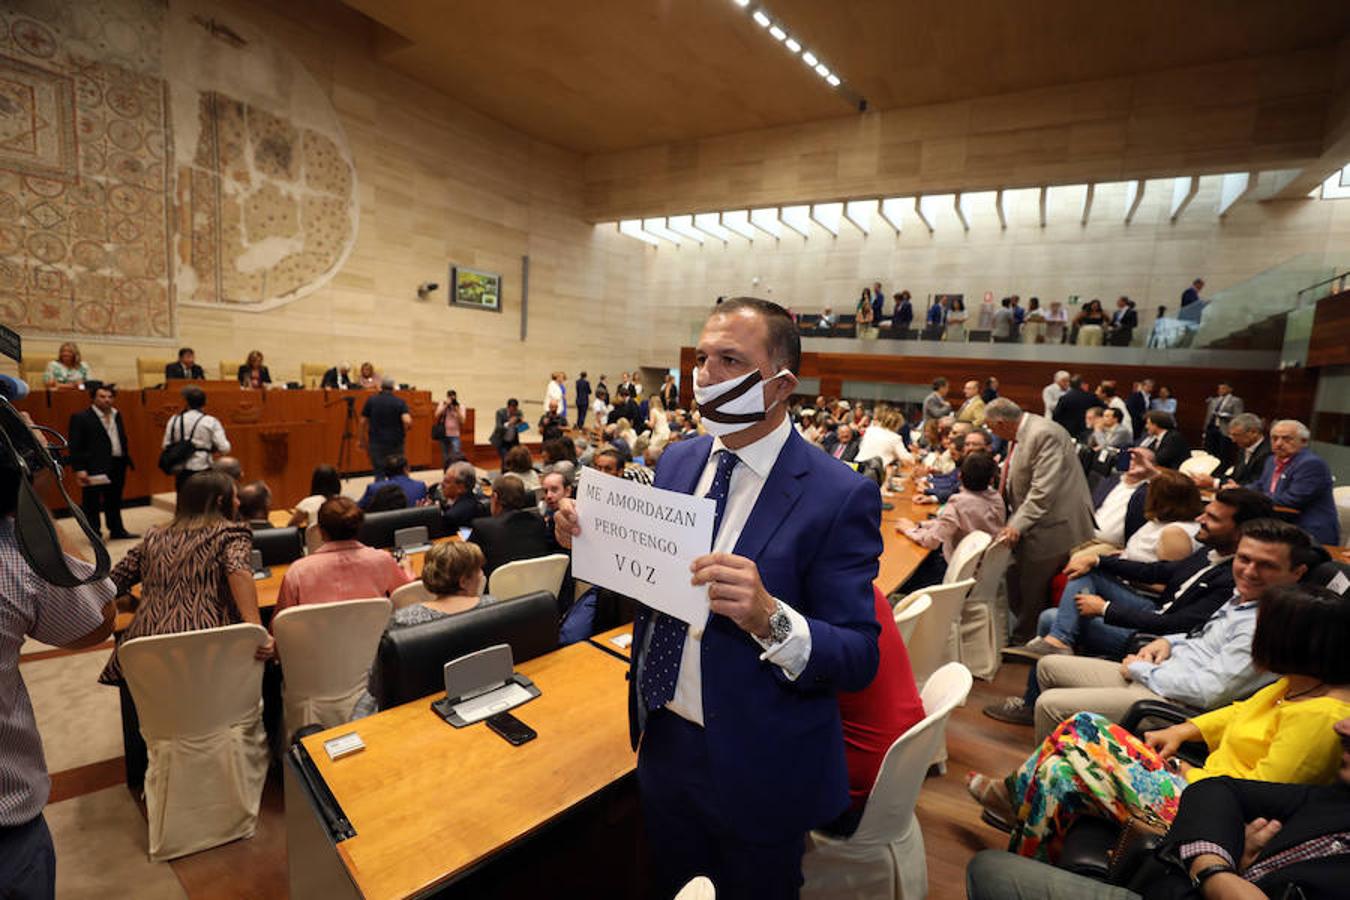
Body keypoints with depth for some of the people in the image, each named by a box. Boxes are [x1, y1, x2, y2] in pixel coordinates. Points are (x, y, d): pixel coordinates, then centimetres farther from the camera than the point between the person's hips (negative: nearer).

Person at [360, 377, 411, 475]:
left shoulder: (371, 401, 1)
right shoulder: (400, 402, -2)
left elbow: (363, 422, 3)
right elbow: (407, 421, -16)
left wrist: (363, 441, 15)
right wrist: (402, 432, 4)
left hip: (376, 443, 0)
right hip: (396, 443, 0)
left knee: (379, 472, 1)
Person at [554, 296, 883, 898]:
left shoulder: (840, 496, -21)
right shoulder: (678, 460, -2)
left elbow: (859, 659, -20)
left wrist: (769, 618, -38)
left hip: (755, 768, -5)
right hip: (662, 741, 6)